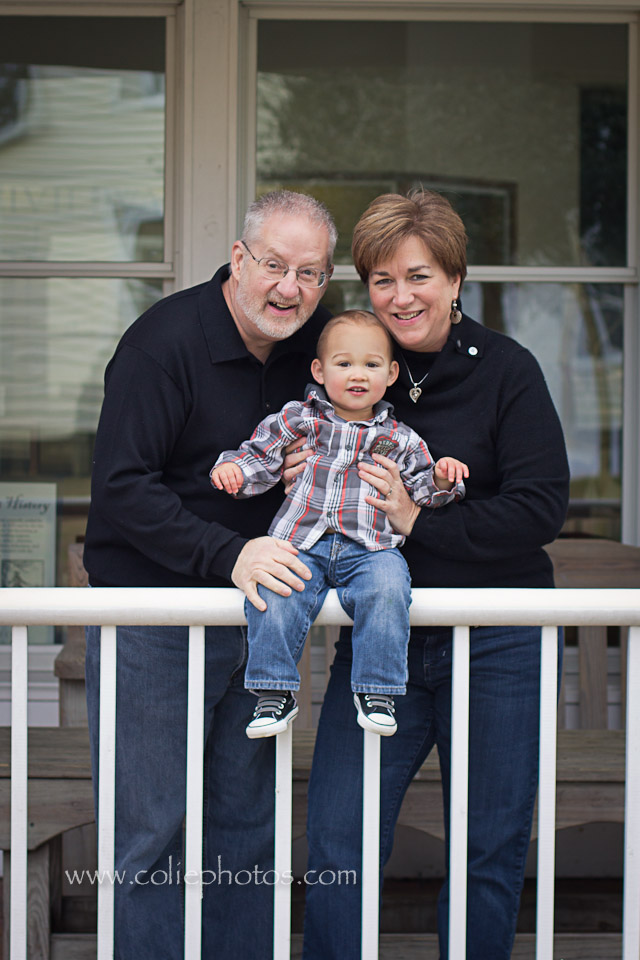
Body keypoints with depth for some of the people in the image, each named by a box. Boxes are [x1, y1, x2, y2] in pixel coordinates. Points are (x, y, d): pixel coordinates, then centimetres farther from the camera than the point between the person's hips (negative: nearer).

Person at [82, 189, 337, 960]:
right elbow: (120, 487, -20)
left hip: (255, 617, 6)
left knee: (249, 824, 12)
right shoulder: (163, 341, -15)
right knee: (148, 831, 0)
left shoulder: (312, 344, 4)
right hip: (151, 618, -6)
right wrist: (229, 555, -29)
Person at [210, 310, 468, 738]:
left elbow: (423, 488, 16)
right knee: (273, 591, -28)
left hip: (369, 548, 0)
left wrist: (442, 479, -5)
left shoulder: (400, 440, 14)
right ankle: (276, 693, -15)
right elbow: (260, 457, 12)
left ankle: (376, 691, -18)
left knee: (387, 587, -31)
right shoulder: (297, 420, 12)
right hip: (300, 544, 0)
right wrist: (233, 468, -8)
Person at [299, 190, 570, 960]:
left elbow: (541, 507, -12)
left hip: (496, 644, -2)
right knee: (337, 845, -4)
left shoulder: (504, 369, -4)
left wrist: (417, 520, -18)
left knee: (489, 852, 8)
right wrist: (302, 485, -7)